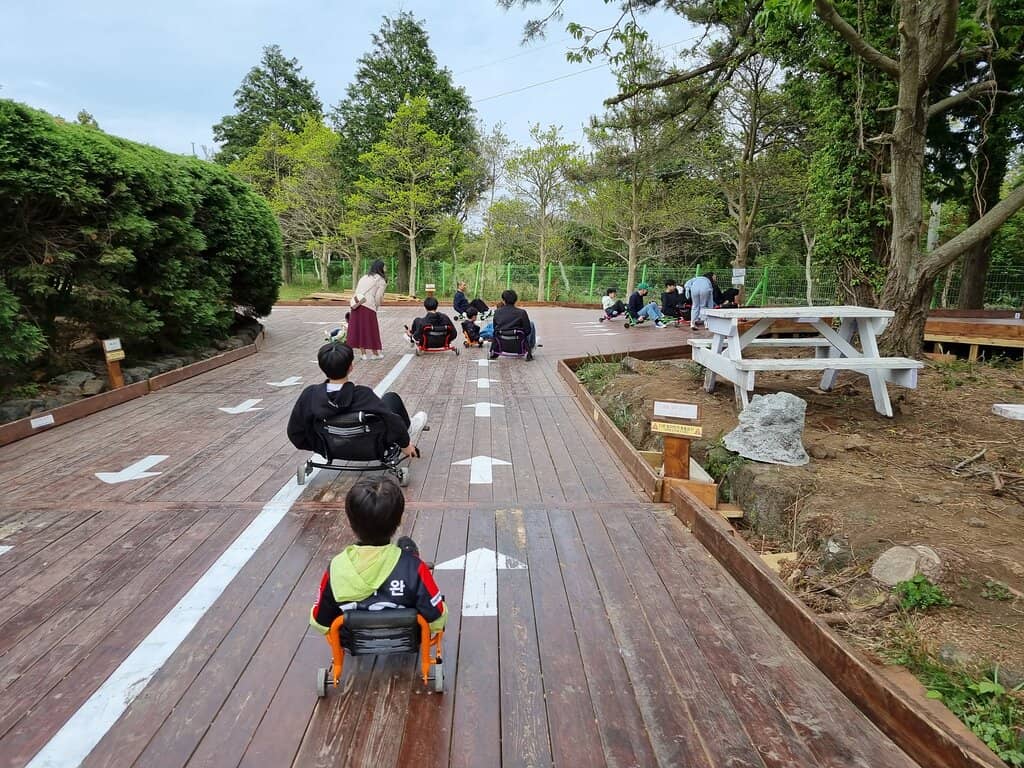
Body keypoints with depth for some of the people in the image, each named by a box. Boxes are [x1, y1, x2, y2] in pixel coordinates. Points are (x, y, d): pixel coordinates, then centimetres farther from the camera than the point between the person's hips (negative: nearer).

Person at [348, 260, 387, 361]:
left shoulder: (364, 277, 23)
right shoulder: (381, 280, 6)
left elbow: (355, 292, 15)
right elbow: (378, 297, -2)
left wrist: (356, 302, 15)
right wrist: (376, 308, 11)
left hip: (356, 306, 6)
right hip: (368, 307, -5)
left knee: (359, 329, 10)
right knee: (371, 330, 6)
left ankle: (363, 353, 15)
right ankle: (375, 353, 17)